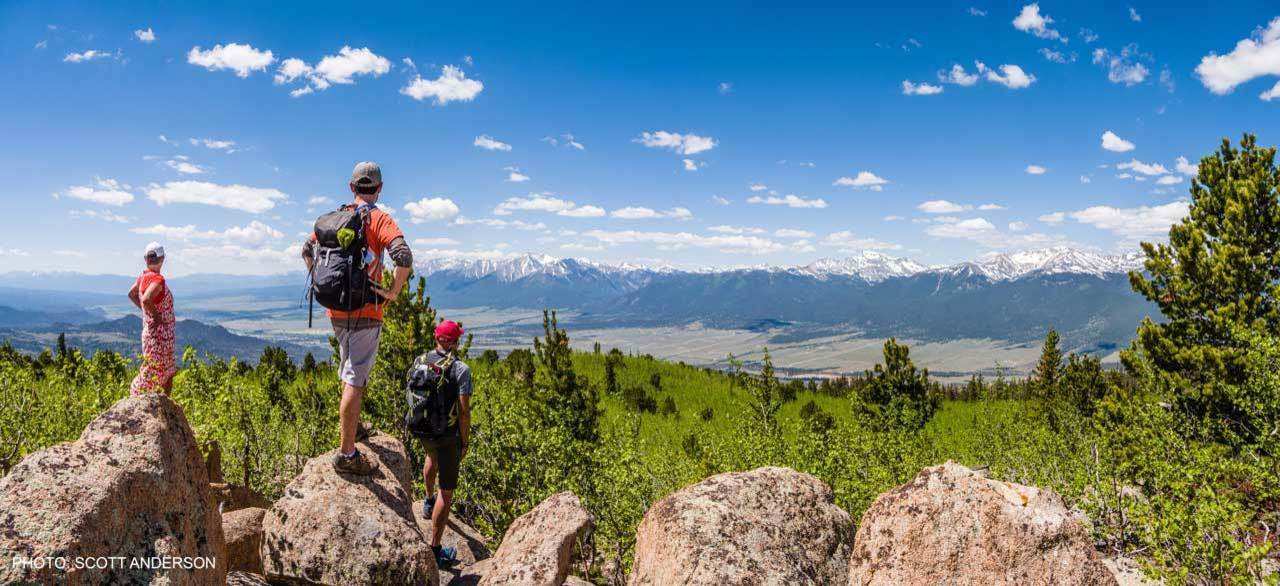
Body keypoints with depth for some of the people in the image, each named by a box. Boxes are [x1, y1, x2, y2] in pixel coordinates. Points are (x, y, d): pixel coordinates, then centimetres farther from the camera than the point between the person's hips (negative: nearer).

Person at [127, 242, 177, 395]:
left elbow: (132, 293, 22)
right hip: (159, 335, -10)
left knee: (168, 373, 20)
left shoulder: (143, 276, 6)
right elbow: (146, 299, -36)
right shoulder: (158, 279, -21)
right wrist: (156, 315, -21)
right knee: (153, 372, -3)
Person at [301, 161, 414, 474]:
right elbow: (404, 257, -25)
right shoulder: (379, 219, -11)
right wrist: (393, 292, -14)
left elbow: (307, 250, 17)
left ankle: (352, 424, 42)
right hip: (365, 310, -7)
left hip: (336, 309, 7)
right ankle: (346, 452, -3)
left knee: (350, 371, 26)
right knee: (354, 380, -5)